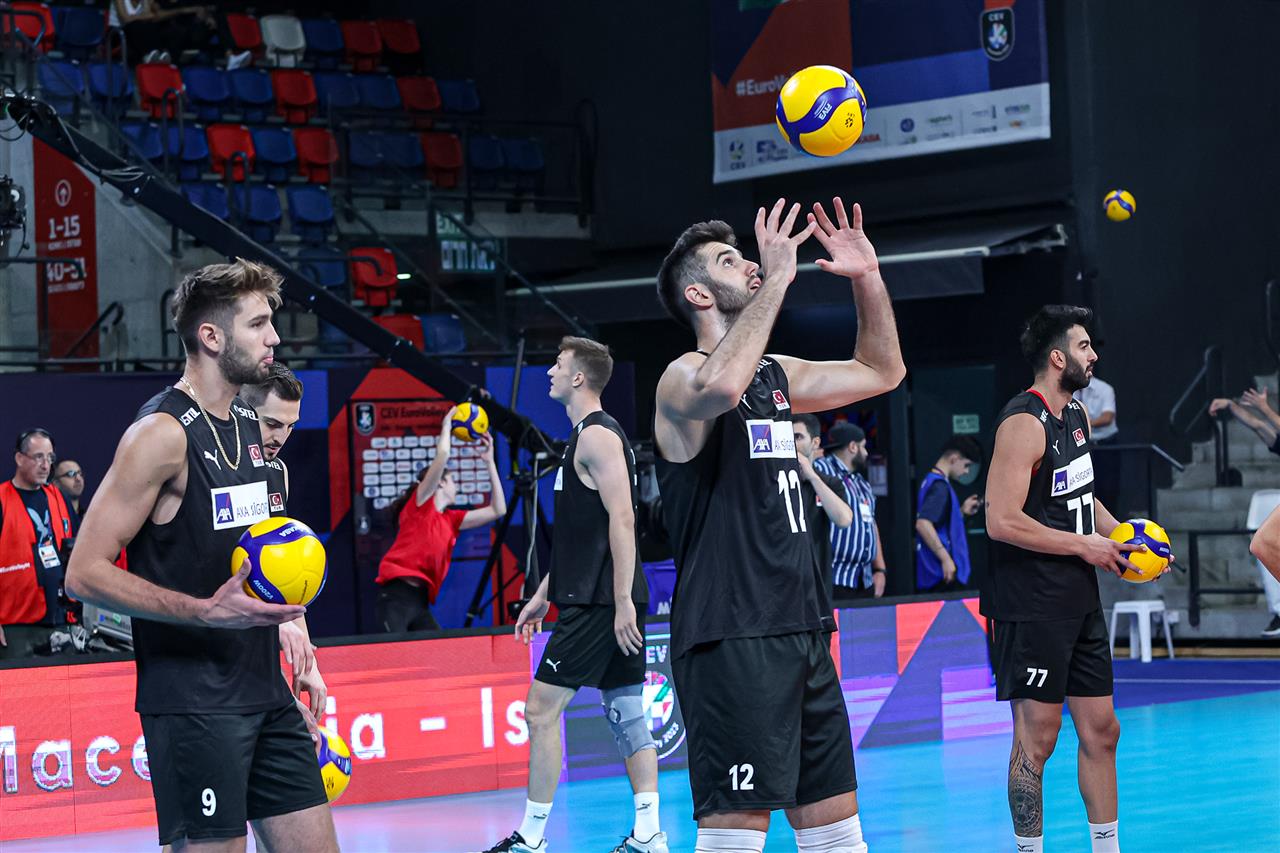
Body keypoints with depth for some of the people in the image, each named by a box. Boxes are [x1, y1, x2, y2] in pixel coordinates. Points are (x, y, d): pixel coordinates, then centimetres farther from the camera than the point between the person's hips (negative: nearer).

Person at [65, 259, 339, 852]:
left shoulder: (248, 426, 13)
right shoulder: (162, 433, -13)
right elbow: (85, 573, -18)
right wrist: (207, 611, -25)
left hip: (265, 692, 8)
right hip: (193, 702, -8)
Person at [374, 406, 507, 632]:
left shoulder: (450, 519, 23)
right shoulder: (420, 503, 5)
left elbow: (498, 510, 26)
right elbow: (442, 454, -7)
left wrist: (490, 462, 28)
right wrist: (447, 424, 11)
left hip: (420, 599, 8)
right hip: (397, 594, -8)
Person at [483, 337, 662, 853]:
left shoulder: (597, 436, -12)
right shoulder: (589, 436, 20)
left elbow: (622, 520, -21)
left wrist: (623, 602, -25)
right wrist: (543, 596, 26)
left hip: (600, 602, -10)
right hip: (594, 599, 10)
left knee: (542, 708, -7)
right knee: (624, 711, 7)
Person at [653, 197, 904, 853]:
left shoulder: (773, 374, 17)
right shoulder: (684, 378, -8)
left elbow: (882, 372, 27)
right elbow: (722, 386, -34)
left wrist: (868, 278, 13)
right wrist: (778, 279, -26)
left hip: (801, 630, 9)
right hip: (730, 639, -9)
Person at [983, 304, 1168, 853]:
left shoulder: (1076, 414, 12)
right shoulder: (1024, 424, -17)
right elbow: (1002, 521, -24)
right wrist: (1085, 546, -17)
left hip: (1079, 601, 9)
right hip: (1031, 607, -9)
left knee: (1101, 729, 11)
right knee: (1037, 736, -3)